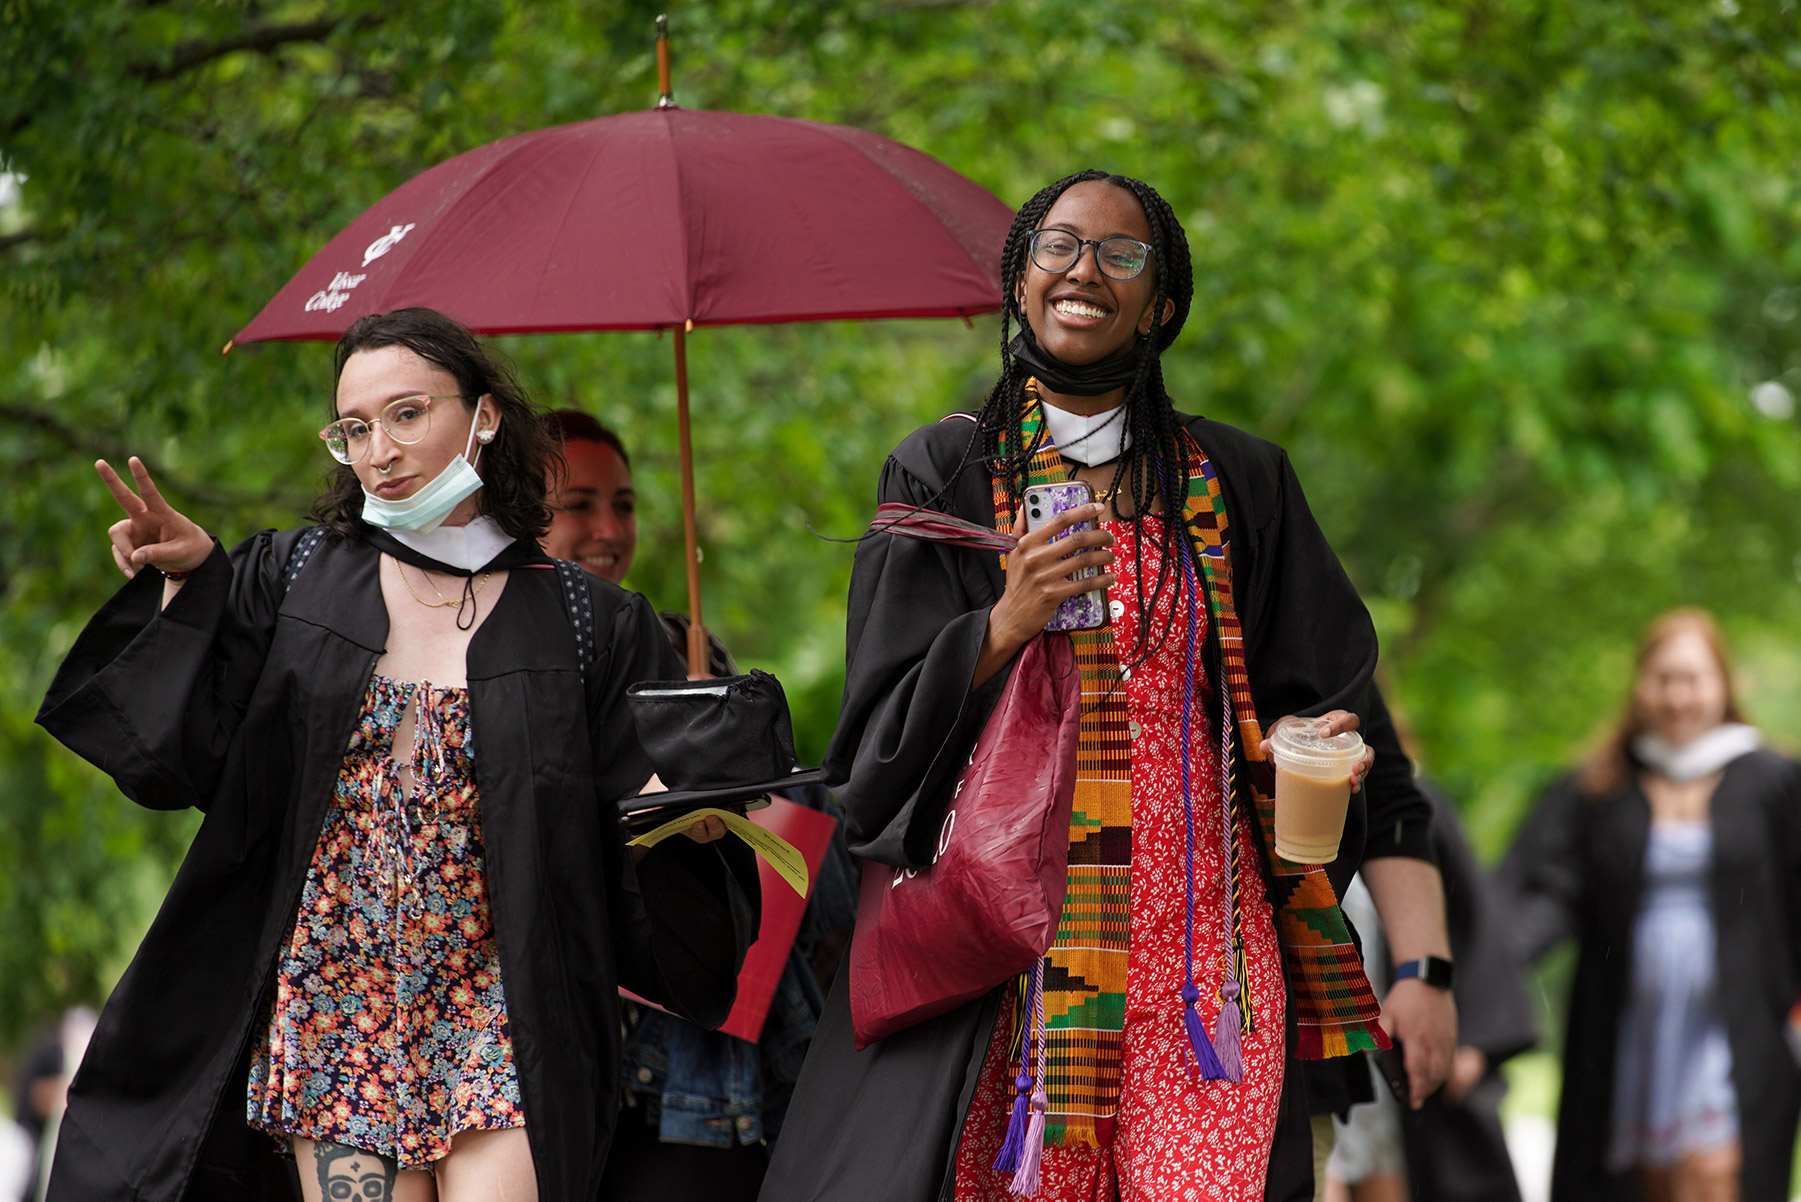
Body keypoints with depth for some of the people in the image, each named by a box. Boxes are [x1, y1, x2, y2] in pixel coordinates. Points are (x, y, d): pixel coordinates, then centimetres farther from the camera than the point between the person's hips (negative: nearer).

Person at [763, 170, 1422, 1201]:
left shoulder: (1238, 486, 11)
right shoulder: (946, 473, 6)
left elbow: (1314, 689, 15)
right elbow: (886, 727, 2)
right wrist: (1007, 625, -14)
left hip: (1199, 944, 1)